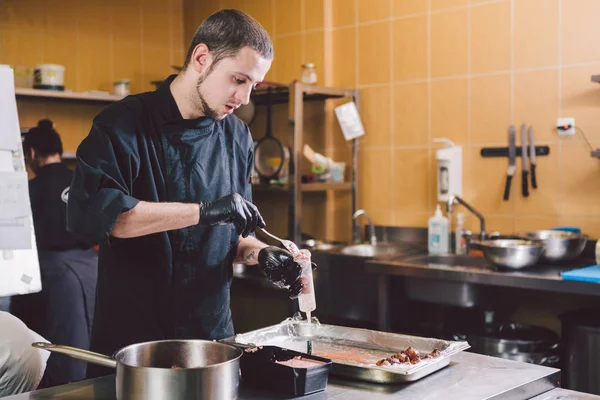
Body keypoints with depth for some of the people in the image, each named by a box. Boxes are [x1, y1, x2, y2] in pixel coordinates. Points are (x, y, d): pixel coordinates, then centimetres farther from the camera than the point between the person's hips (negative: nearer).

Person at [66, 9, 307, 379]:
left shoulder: (238, 136, 5)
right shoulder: (126, 123, -12)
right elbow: (91, 212, -28)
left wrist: (260, 254, -8)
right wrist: (202, 211, -30)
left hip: (214, 332, 5)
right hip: (132, 335, -5)